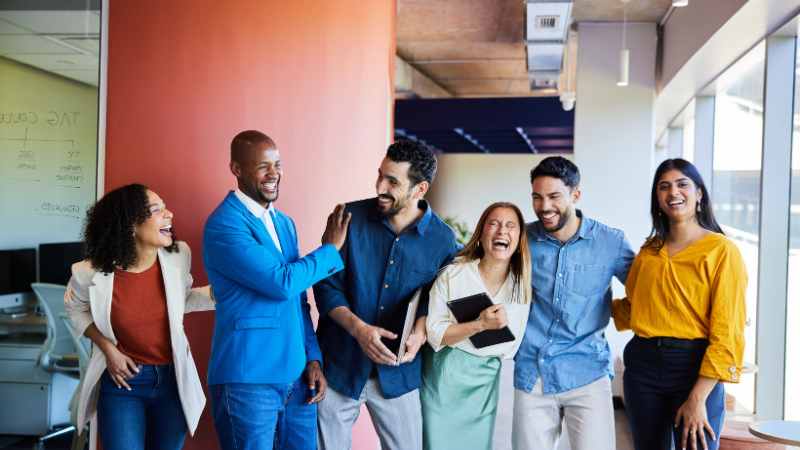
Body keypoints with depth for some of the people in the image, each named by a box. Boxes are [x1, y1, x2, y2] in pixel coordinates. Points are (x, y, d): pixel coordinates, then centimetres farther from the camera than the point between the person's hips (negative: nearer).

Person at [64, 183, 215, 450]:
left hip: (172, 379, 3)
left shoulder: (178, 256, -10)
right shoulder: (93, 274, -15)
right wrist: (108, 348, -6)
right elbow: (76, 309, 7)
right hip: (122, 380, -3)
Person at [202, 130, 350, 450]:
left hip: (297, 376, 7)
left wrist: (313, 357, 10)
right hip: (248, 380, -7)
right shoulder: (224, 225, -12)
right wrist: (330, 249, -5)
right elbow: (283, 283, -19)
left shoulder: (285, 224, 15)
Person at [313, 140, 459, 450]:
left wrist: (420, 334, -14)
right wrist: (358, 328, -19)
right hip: (339, 366, 0)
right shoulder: (350, 217, -6)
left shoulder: (443, 239, -5)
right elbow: (327, 287, -4)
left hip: (397, 373, 0)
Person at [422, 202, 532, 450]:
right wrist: (480, 325, -25)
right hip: (445, 376, -3)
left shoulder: (523, 285, -1)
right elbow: (434, 334, -14)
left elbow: (509, 347, 10)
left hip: (486, 380, 3)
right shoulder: (453, 275, -10)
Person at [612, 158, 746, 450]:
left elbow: (727, 332, -11)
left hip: (696, 365, -5)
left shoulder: (722, 251, -6)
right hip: (644, 363, 5)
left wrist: (697, 399, -16)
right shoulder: (649, 251, 11)